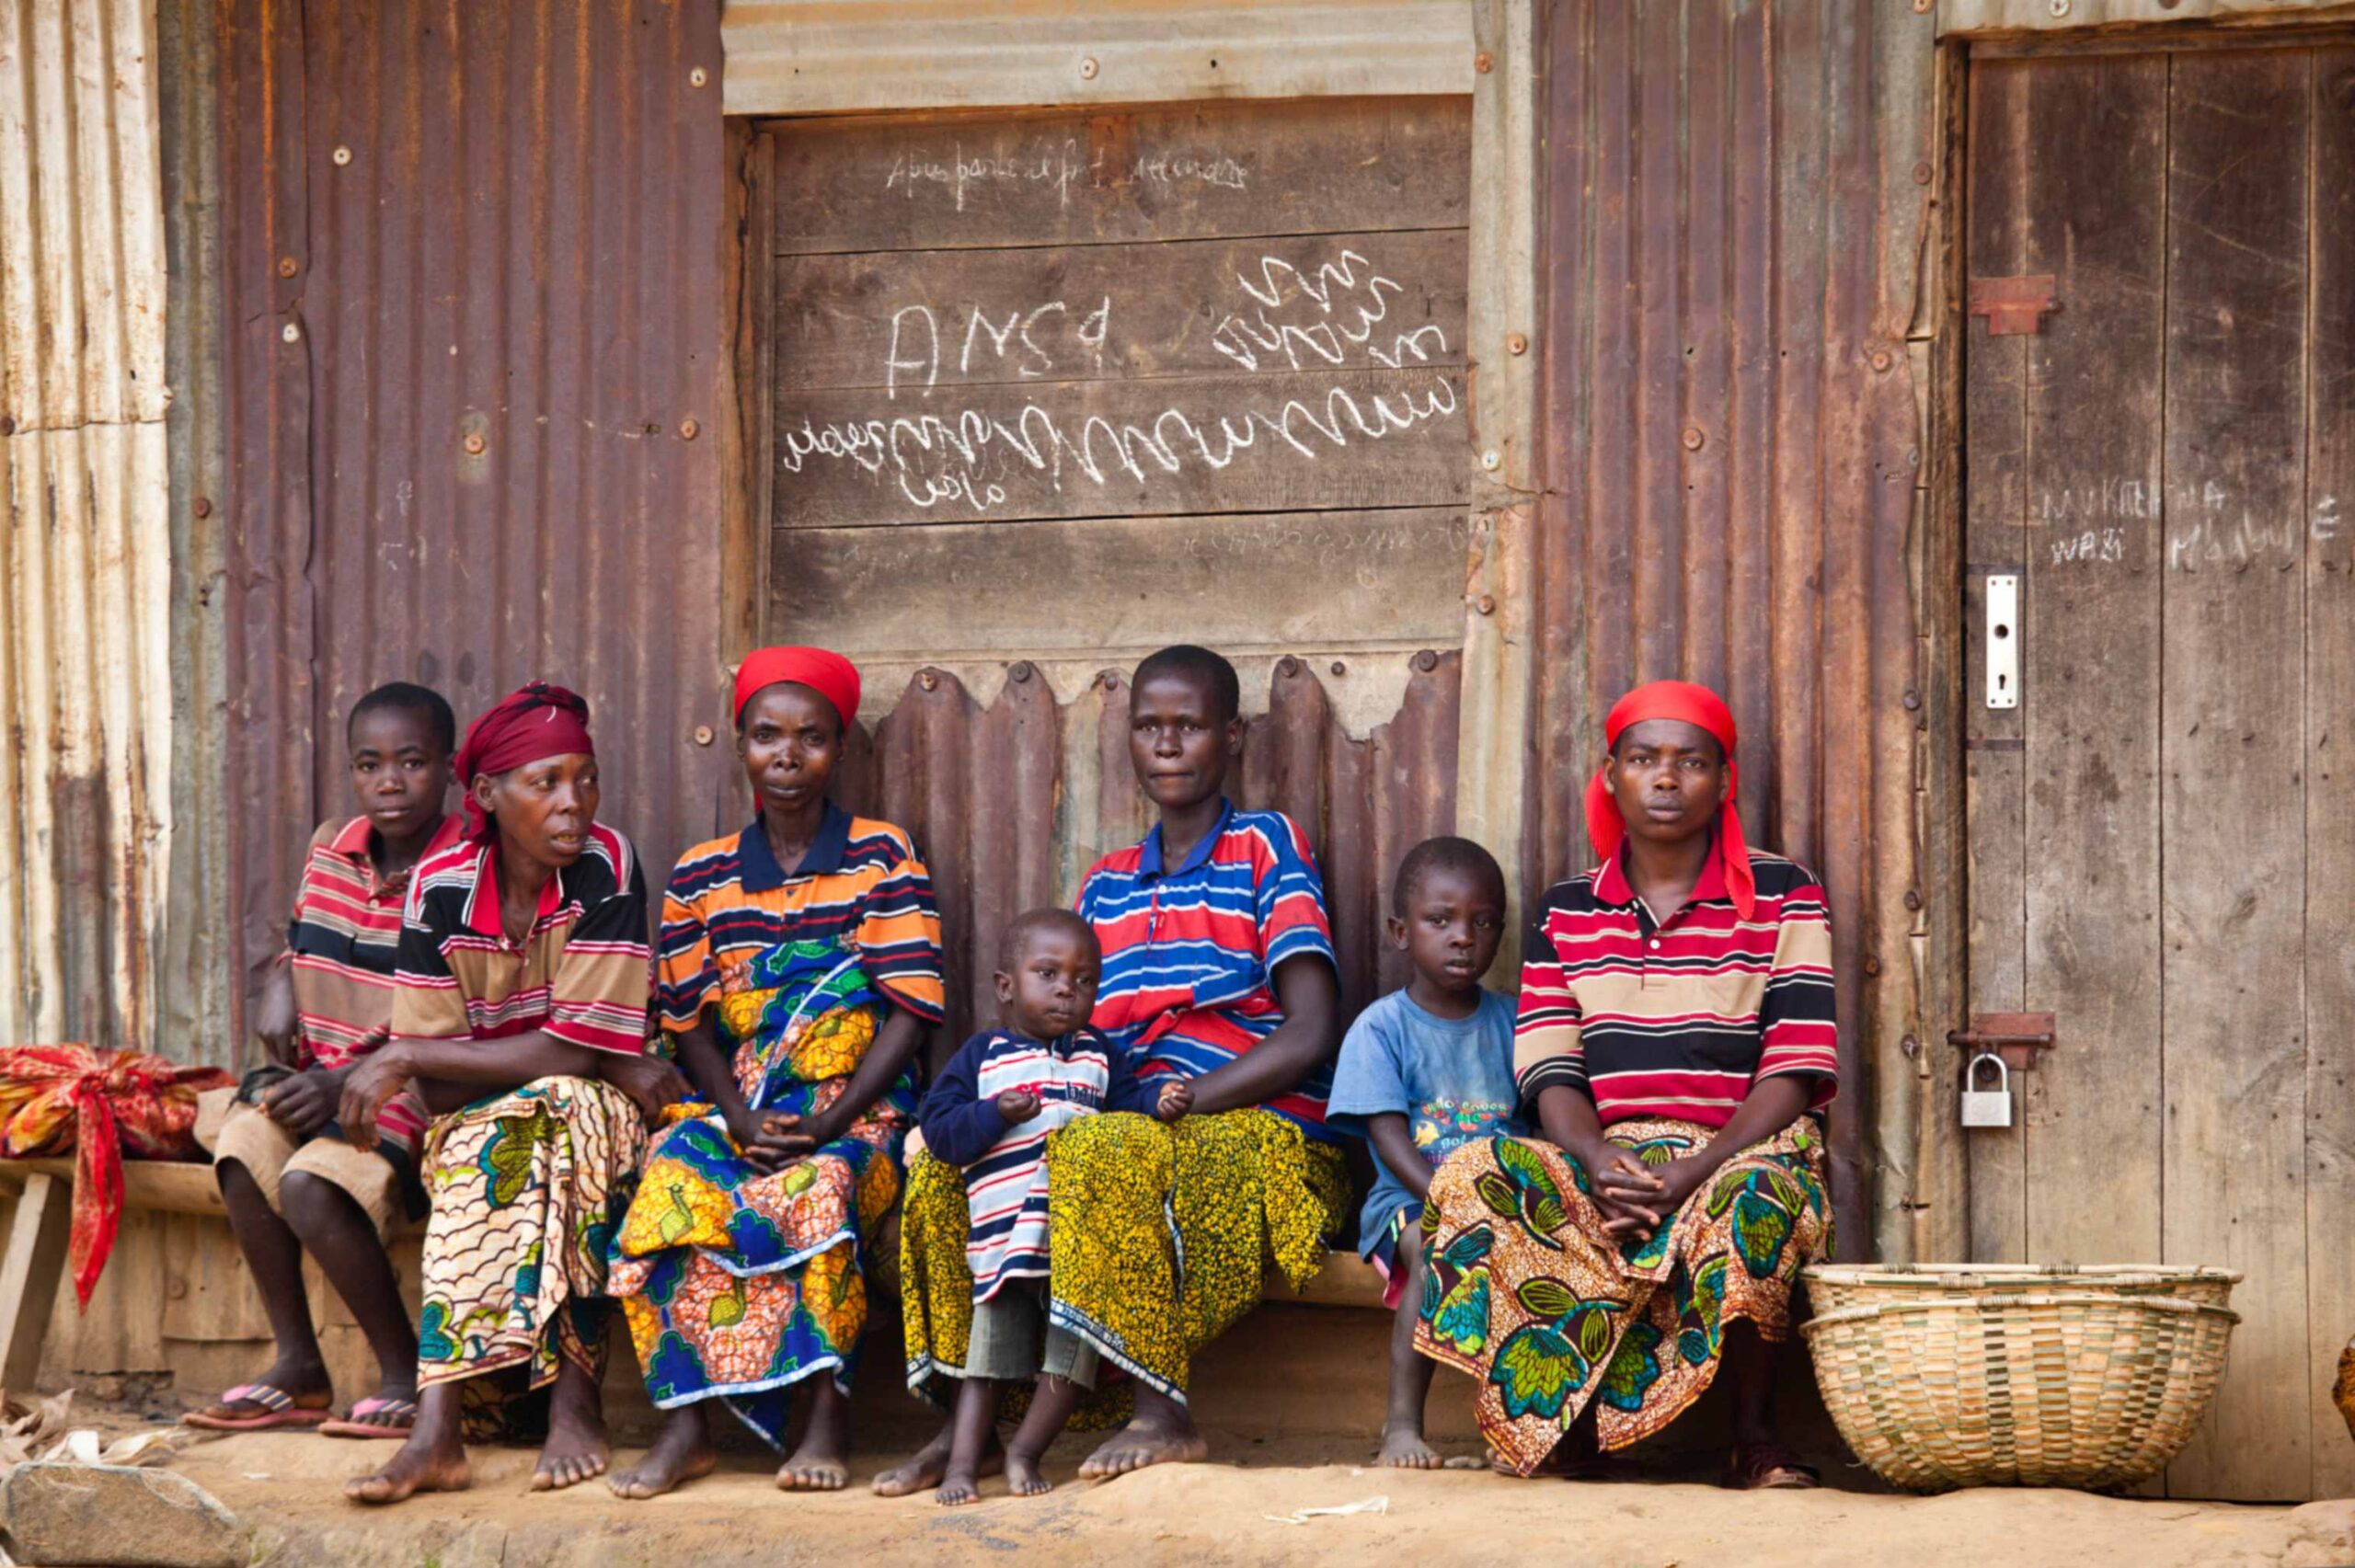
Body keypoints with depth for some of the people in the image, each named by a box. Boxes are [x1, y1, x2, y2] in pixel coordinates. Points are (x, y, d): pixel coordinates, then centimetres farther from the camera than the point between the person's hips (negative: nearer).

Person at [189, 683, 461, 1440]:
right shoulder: (332, 847, 7)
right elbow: (300, 943, 25)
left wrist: (347, 1082, -25)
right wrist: (281, 994, 1)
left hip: (412, 1085, -7)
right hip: (322, 1063, 7)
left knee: (311, 1182, -29)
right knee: (243, 1144, -21)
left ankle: (406, 1374, -13)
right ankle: (296, 1364, -10)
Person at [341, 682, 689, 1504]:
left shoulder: (604, 868, -14)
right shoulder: (441, 889, -8)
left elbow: (574, 1051, -18)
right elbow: (442, 1090, -10)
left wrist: (404, 1056, -16)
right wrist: (613, 1069, -20)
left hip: (594, 1112, -1)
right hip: (477, 1121, 1)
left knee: (564, 1110, -34)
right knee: (480, 1158, -32)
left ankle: (573, 1397, -33)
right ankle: (440, 1427, -40)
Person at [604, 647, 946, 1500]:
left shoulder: (883, 858, 3)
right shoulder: (700, 877, 11)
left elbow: (909, 1014, -3)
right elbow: (691, 1027, 9)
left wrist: (826, 1125, -16)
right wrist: (743, 1122, -11)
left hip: (856, 1109, -3)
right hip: (735, 1107, 3)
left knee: (814, 1190, -36)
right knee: (672, 1188, -30)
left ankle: (830, 1414, -24)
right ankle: (687, 1423, -26)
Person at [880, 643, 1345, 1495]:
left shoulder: (1267, 847, 0)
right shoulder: (1107, 886, 18)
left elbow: (1310, 1035, -9)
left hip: (1264, 1140, -6)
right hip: (1136, 1129, 6)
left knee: (1099, 1152, -36)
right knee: (949, 1161, -15)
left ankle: (1163, 1408, -29)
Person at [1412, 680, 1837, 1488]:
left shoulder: (1782, 900, 5)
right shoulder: (1566, 915, 14)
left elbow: (1794, 1069, -4)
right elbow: (1549, 1072, 5)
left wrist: (1698, 1170, -19)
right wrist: (1597, 1157, -18)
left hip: (1741, 1153, -3)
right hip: (1605, 1160, 3)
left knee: (1746, 1202, -40)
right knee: (1475, 1175, -28)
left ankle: (1754, 1433, -18)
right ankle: (1565, 1421, -21)